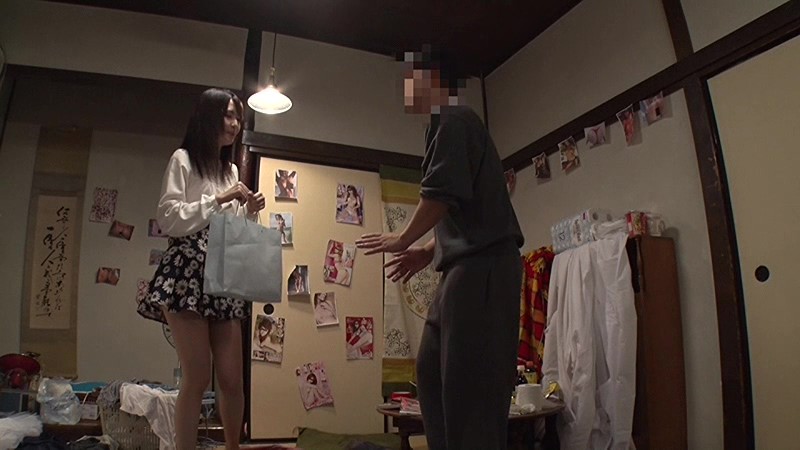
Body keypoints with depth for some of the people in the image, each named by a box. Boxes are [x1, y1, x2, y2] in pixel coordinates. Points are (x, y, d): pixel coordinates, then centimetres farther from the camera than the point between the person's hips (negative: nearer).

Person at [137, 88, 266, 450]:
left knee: (232, 379, 3)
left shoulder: (232, 170, 22)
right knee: (198, 378, -10)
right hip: (188, 274, -6)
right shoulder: (184, 160, 3)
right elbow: (168, 221, -7)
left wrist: (249, 213, 5)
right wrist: (219, 200, -10)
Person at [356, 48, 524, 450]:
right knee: (433, 368, 11)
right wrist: (427, 253, 21)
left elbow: (442, 193, -16)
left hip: (482, 265, -10)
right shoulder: (450, 125, 26)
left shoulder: (453, 119, -4)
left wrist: (403, 240, -2)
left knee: (469, 379, -9)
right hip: (468, 265, 10)